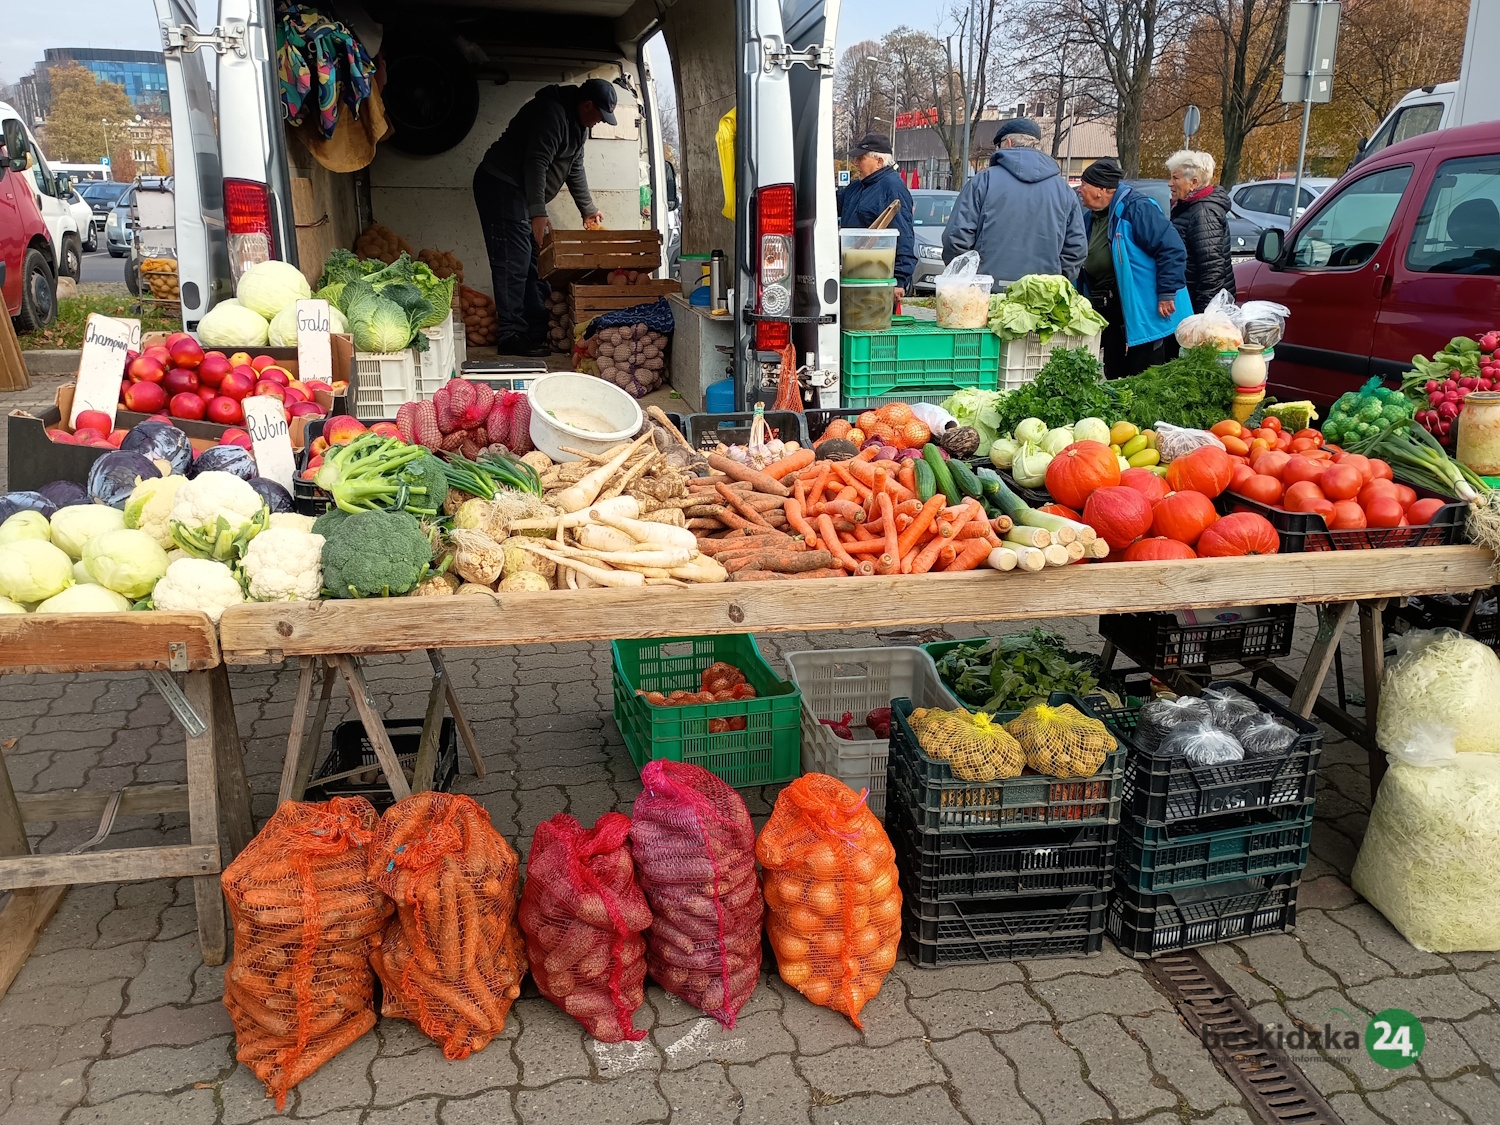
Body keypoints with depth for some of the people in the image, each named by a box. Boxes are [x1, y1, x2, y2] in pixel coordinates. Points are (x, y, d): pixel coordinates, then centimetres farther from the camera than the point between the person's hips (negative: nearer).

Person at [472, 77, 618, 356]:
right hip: (501, 186, -11)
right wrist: (538, 214, -30)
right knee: (514, 262, -15)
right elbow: (536, 163, -26)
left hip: (522, 192, 11)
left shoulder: (578, 124, 13)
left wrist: (588, 210, 22)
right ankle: (512, 337, -15)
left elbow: (575, 168, 23)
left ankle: (538, 333, 11)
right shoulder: (551, 113, -19)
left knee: (536, 261, 8)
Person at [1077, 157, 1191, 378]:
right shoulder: (1091, 217, 12)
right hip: (1110, 314, 9)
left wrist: (1166, 294, -22)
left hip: (1142, 313, -8)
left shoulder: (1135, 208, -15)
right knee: (1114, 377, 15)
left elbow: (1172, 249, -19)